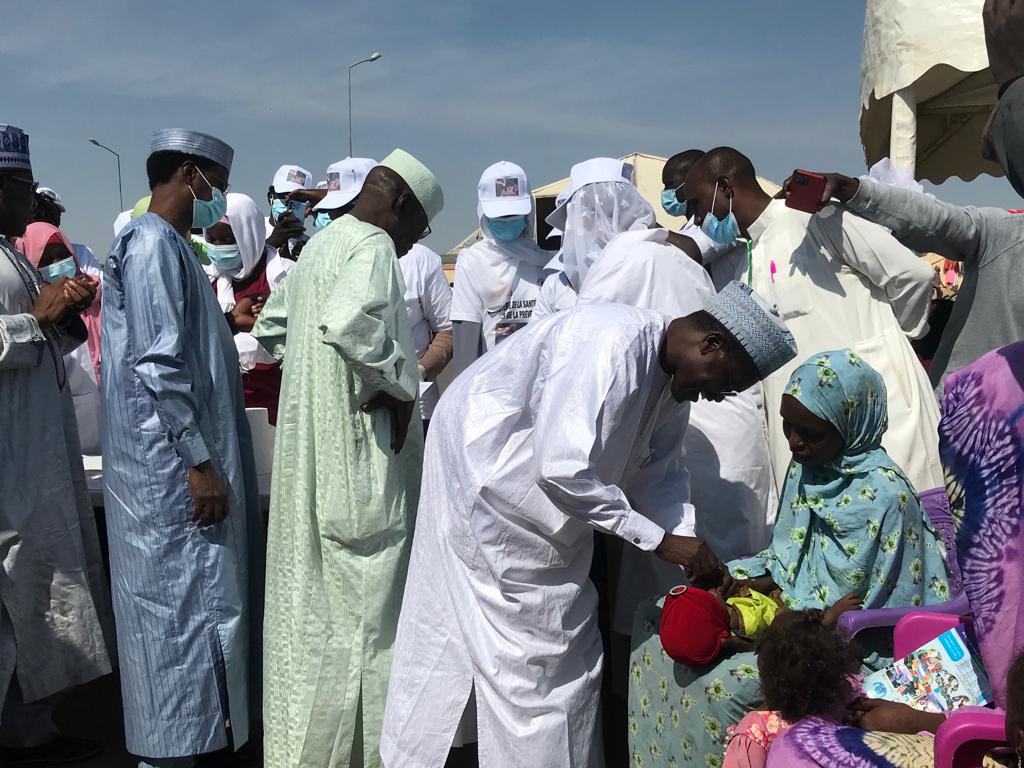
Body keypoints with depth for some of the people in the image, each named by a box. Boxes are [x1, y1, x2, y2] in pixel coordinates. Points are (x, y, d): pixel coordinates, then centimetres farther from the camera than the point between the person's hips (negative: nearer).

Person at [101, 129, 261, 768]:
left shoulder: (168, 246, 17)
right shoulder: (154, 245, -14)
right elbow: (158, 365, -21)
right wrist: (198, 461, -21)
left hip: (177, 462, 10)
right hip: (172, 468, -10)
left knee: (184, 605, 16)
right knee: (185, 603, -4)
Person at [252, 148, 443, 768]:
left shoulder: (320, 245, 17)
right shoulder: (372, 244, -12)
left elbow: (271, 328, 25)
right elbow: (351, 322, -31)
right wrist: (400, 384, -19)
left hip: (308, 450, 9)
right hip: (361, 452, -9)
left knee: (310, 598, 16)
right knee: (364, 605, 1)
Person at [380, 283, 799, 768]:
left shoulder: (672, 378, 0)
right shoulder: (609, 344, -30)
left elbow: (660, 473, 7)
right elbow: (561, 468, -34)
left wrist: (693, 552, -8)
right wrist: (658, 538, -27)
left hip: (546, 502, 9)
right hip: (485, 478, -9)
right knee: (529, 649, -6)